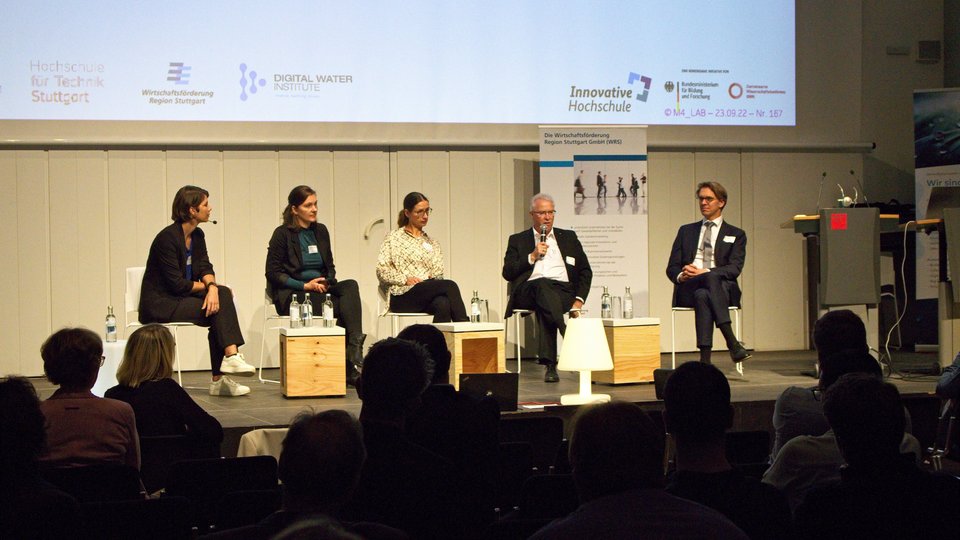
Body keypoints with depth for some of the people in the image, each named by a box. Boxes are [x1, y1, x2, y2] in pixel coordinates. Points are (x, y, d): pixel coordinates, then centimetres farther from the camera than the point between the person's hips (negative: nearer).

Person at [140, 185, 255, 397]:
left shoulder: (197, 235, 9)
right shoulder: (167, 238, -18)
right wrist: (208, 287, -7)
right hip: (160, 304, -8)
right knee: (218, 308, -21)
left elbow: (204, 267, 0)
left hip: (181, 298, 8)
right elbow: (177, 284, -20)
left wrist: (212, 286, -22)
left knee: (222, 294, -15)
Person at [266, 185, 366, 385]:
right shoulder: (282, 234, -2)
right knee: (345, 306, -33)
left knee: (350, 286, -29)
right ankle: (352, 364, -31)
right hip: (292, 295, -5)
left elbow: (330, 266, 22)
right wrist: (304, 285, -15)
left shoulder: (321, 231, 15)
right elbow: (273, 273, -5)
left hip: (321, 289, 5)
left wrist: (327, 282, -1)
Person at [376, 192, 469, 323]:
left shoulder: (432, 243, 26)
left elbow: (438, 272, 17)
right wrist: (405, 279, -12)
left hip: (428, 295, 4)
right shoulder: (394, 238, 12)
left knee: (443, 304, -36)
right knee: (450, 286, -31)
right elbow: (381, 270, 3)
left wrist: (432, 277, -7)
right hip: (402, 296, -4)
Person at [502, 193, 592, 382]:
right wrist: (532, 256, -2)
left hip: (563, 290, 1)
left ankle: (550, 364, -45)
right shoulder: (518, 240, 21)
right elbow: (507, 273, 8)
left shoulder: (569, 237, 24)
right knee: (542, 285, -39)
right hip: (528, 291, -1)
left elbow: (585, 272, 18)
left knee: (544, 307, -37)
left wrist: (579, 299, 1)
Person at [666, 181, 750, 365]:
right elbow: (672, 267, 16)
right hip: (688, 289, 1)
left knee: (703, 296, -38)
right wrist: (681, 276, -10)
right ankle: (732, 343, -46)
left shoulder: (736, 235, 16)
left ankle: (705, 361, -45)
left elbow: (734, 269, -1)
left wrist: (704, 272, -17)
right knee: (711, 278, -36)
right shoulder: (686, 231, 24)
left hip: (723, 289, -1)